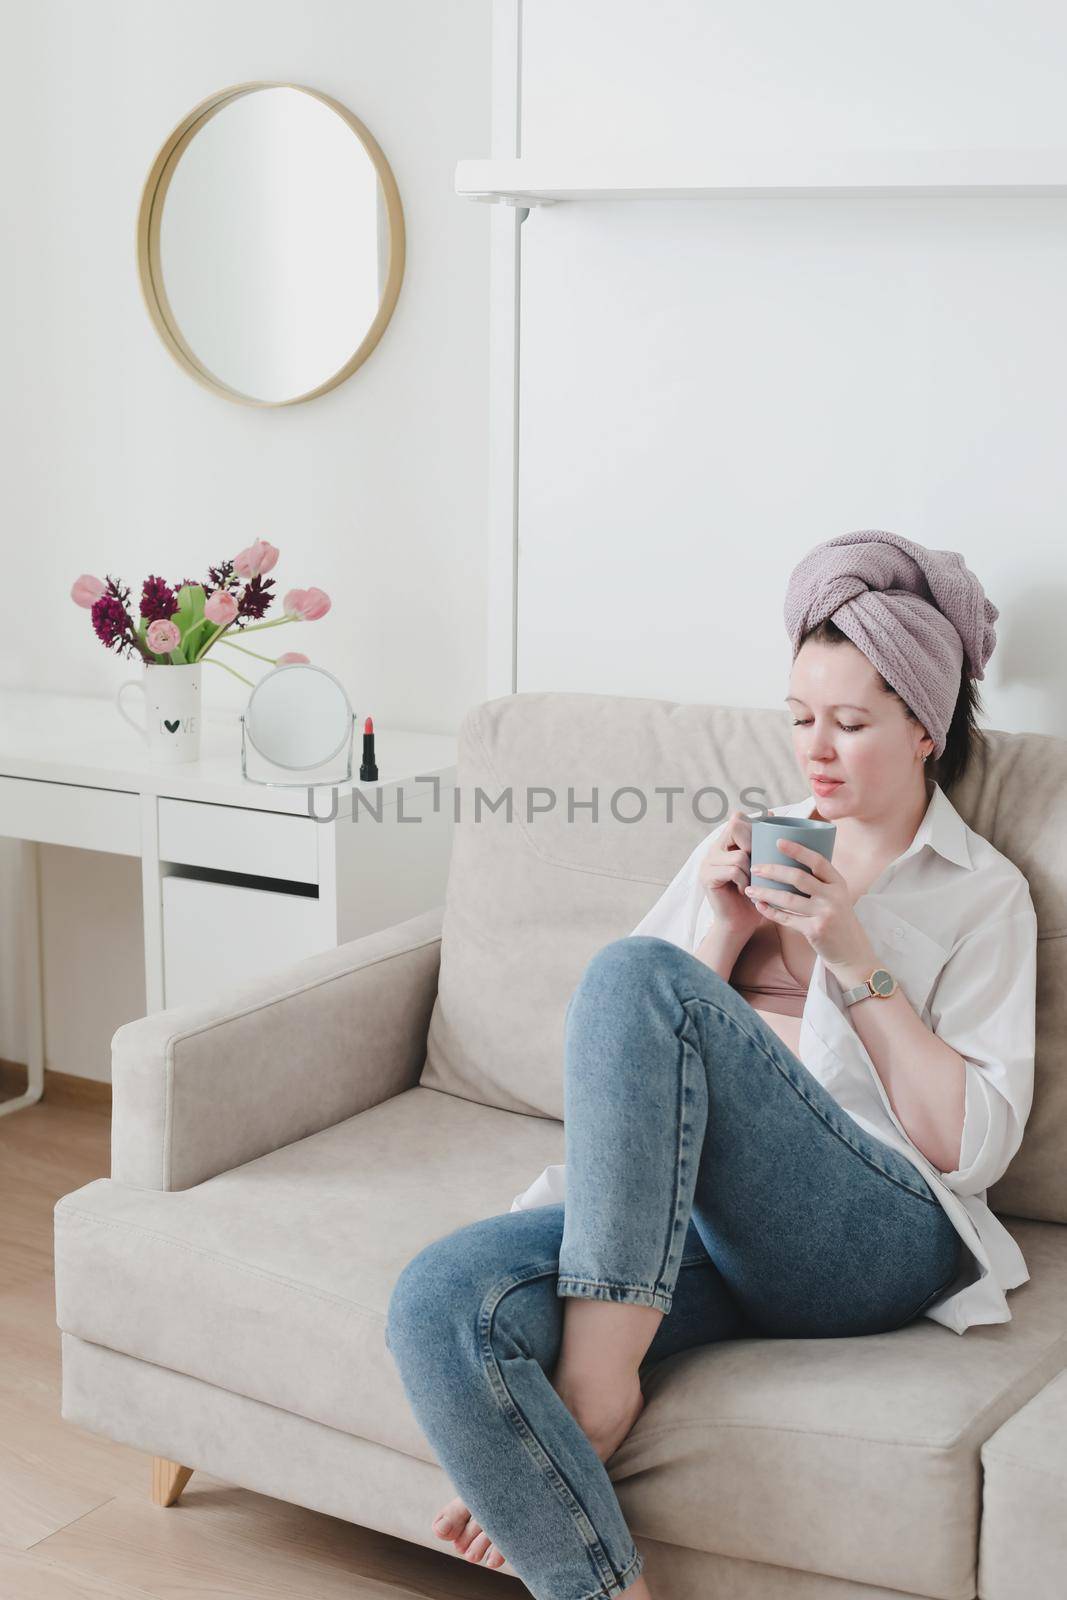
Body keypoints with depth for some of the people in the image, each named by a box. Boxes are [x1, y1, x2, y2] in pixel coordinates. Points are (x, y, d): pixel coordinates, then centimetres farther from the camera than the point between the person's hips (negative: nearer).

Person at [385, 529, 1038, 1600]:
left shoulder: (985, 895, 13)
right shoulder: (751, 848, 24)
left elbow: (977, 1145, 0)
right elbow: (631, 1055, 17)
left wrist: (855, 961, -6)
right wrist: (724, 931, 1)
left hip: (876, 1234, -4)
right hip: (679, 1214, 4)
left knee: (631, 971, -31)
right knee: (439, 1302, -30)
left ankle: (595, 1385, -25)